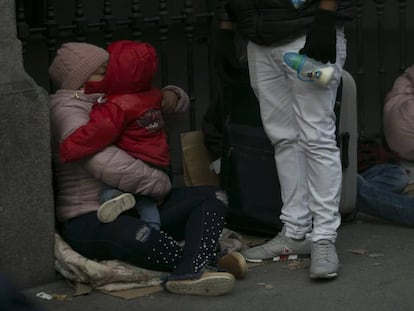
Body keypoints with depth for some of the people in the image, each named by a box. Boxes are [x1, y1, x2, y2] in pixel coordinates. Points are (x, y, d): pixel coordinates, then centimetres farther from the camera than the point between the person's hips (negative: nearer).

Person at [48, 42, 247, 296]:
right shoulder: (67, 109, -11)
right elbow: (104, 163, -27)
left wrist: (171, 96, 0)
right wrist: (160, 184, -16)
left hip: (139, 208, 10)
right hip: (90, 220, -9)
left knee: (213, 197, -9)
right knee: (137, 237, -43)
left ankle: (191, 271, -35)